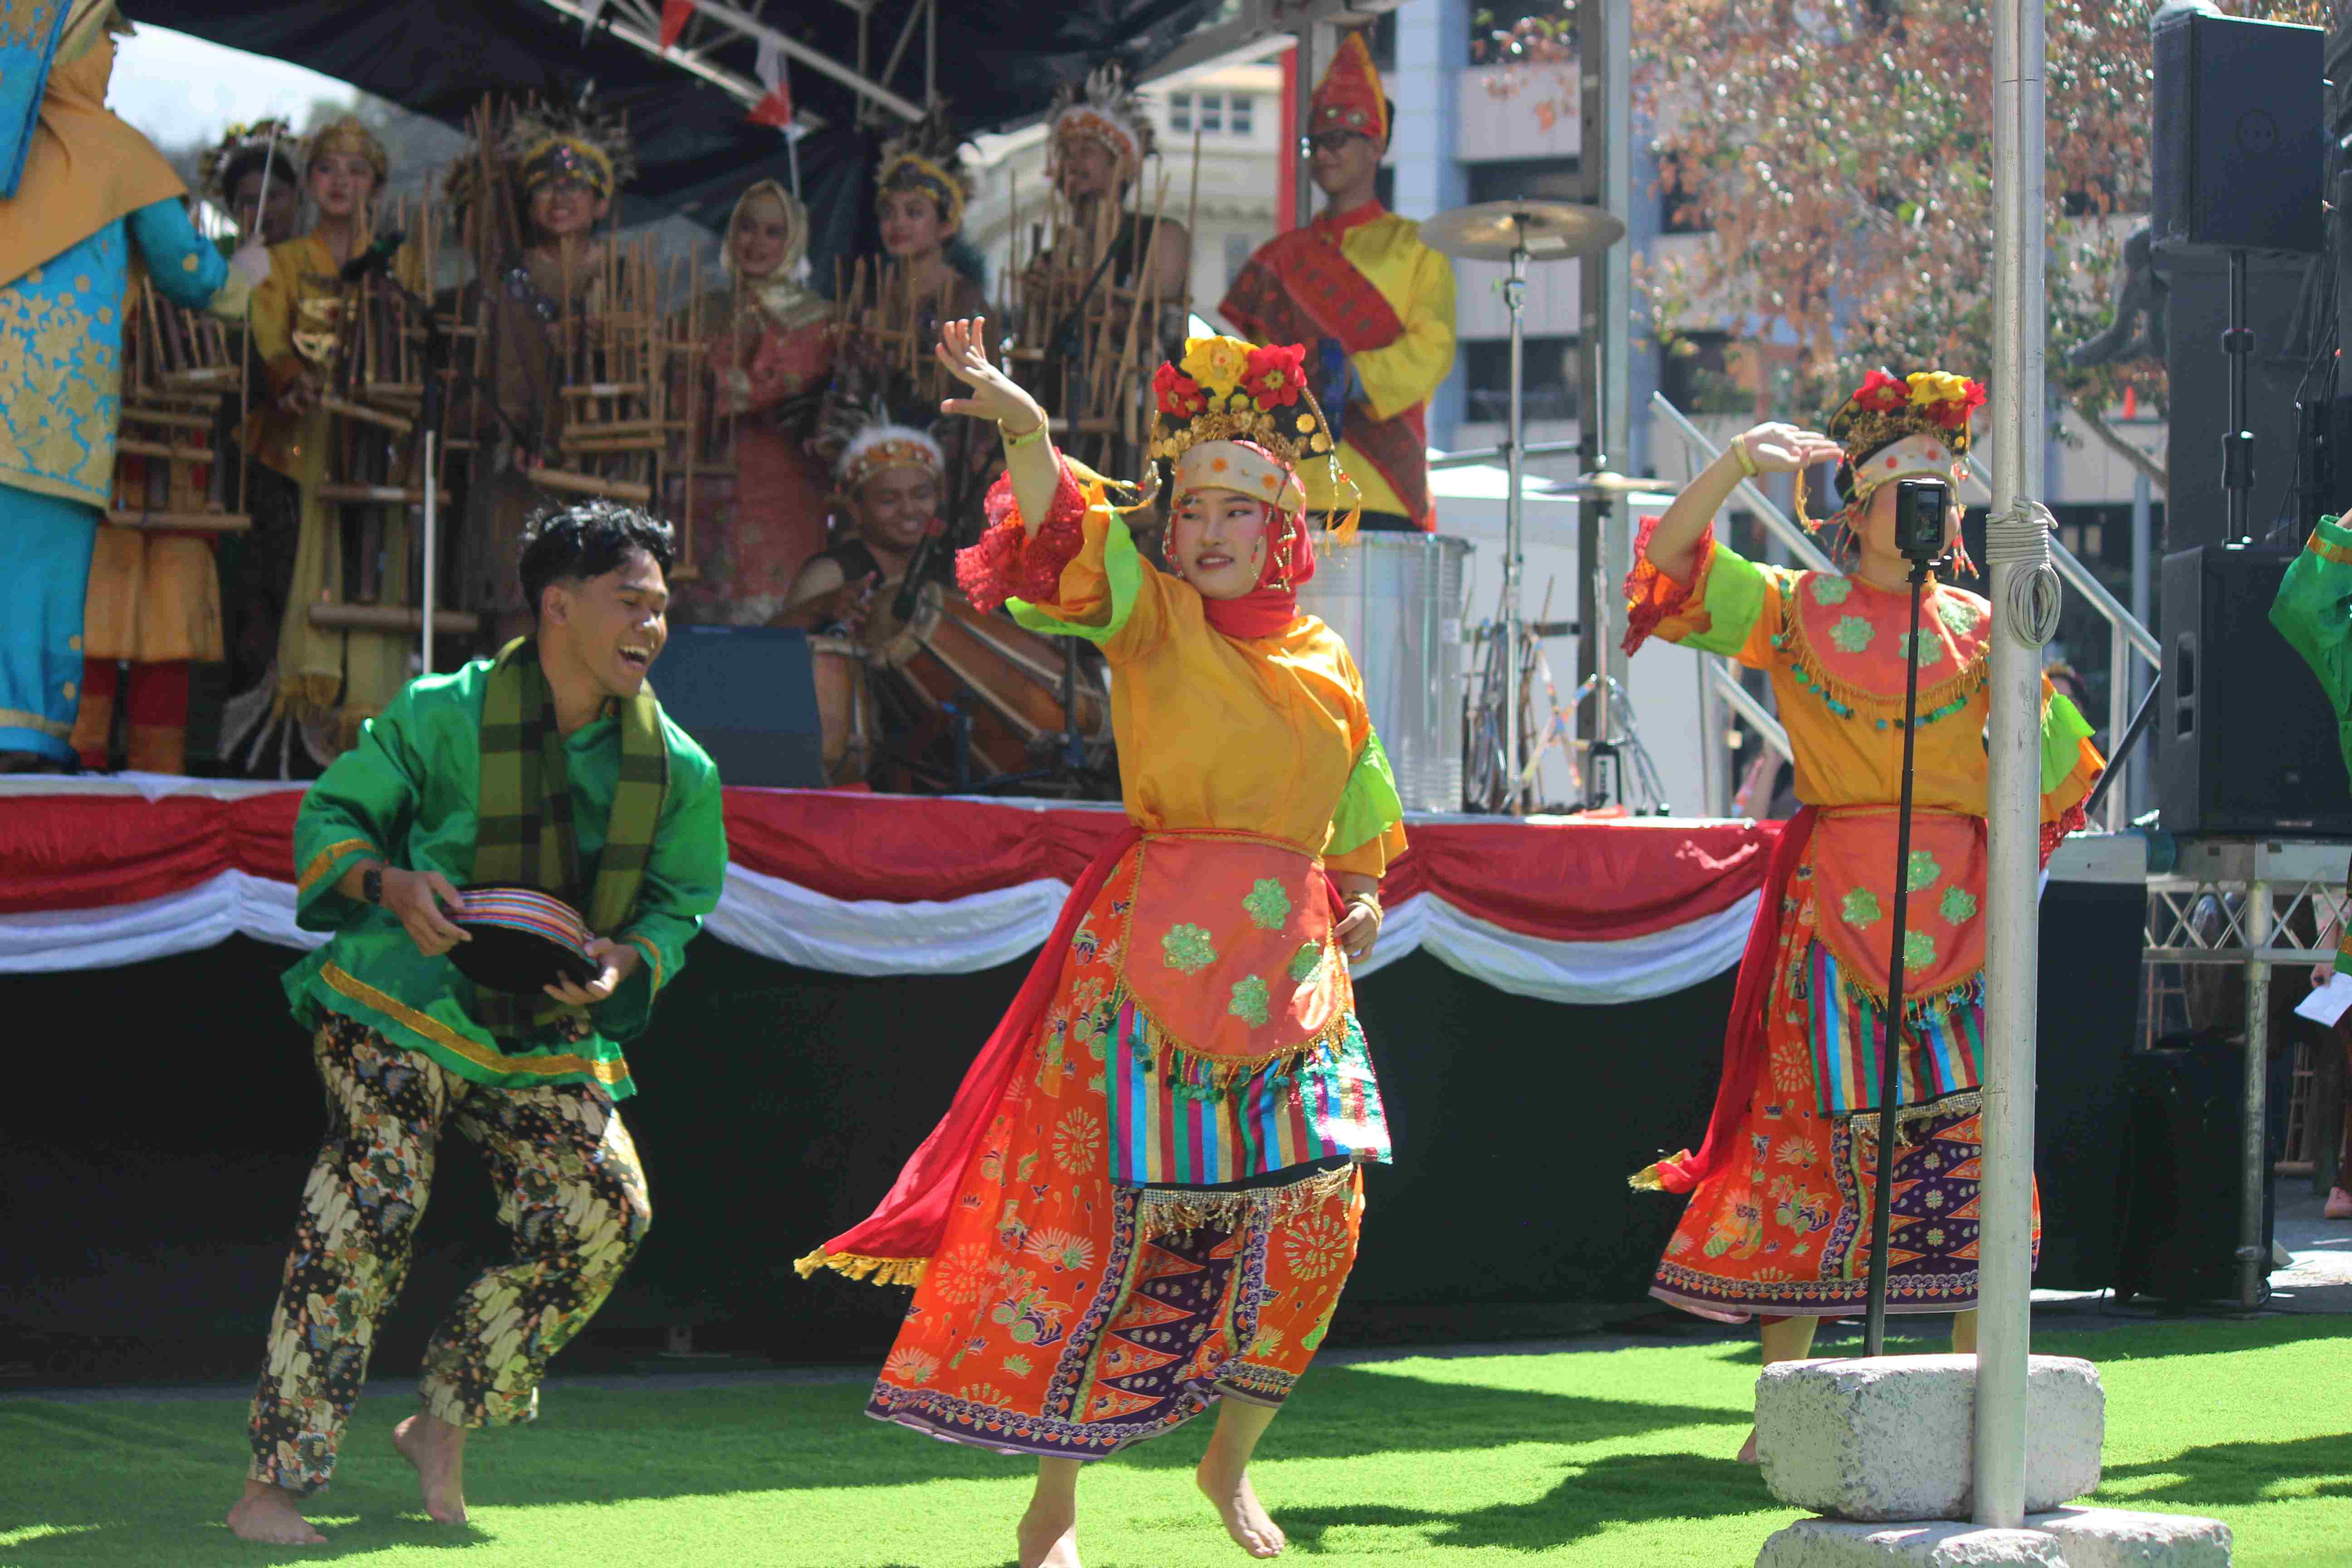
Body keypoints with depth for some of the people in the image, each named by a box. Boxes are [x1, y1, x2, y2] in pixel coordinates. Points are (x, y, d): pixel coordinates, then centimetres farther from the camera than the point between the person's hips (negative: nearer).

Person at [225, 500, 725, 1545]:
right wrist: (389, 885, -21)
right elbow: (330, 817, 0)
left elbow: (676, 906, 12)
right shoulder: (443, 716, -9)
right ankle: (273, 1486, -15)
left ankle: (445, 1426, 11)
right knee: (369, 1206, -20)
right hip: (399, 1005, -4)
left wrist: (626, 961, -11)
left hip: (547, 1038, 4)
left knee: (603, 1214, -11)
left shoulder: (676, 771, 1)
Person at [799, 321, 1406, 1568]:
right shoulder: (1147, 612, 1)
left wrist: (1364, 895, 8)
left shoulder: (1325, 661, 13)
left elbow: (1359, 807, 25)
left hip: (1293, 966, 4)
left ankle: (1230, 1459, 24)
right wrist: (1023, 427, -35)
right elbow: (1068, 530, -17)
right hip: (1148, 951, -4)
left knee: (1313, 1221, 2)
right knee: (1103, 1208, -6)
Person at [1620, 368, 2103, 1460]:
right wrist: (1736, 465, -18)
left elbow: (2048, 771, 9)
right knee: (1817, 1127, -3)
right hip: (1833, 911, -3)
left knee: (1970, 1143, 0)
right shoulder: (1800, 611, 6)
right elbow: (1673, 567, -6)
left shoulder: (1978, 627, 13)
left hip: (1957, 914, 3)